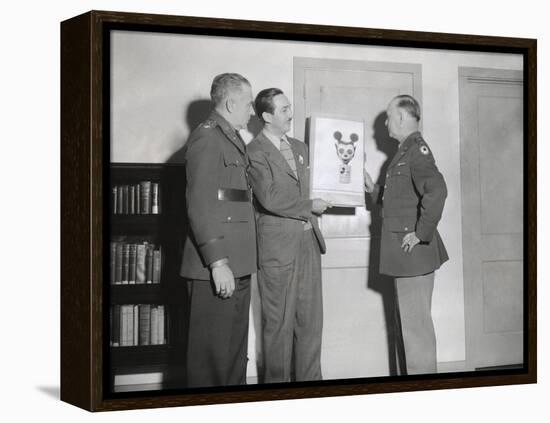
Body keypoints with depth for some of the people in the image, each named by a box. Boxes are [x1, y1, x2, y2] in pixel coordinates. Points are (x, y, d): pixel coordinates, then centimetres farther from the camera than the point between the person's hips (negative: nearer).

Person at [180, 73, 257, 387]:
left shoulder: (234, 140, 20)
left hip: (238, 266, 9)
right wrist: (218, 262, -21)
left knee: (236, 352, 14)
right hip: (216, 267, -9)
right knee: (211, 353, -4)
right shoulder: (207, 137, -10)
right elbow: (200, 205, -17)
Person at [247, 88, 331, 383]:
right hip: (278, 246, -7)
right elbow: (270, 198, -18)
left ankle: (309, 380, 18)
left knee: (311, 320, 9)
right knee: (279, 323, 1)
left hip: (308, 242, 7)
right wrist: (310, 206, -12)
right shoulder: (255, 152, -9)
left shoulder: (300, 148, 16)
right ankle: (277, 382, 11)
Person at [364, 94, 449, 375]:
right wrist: (374, 190, 13)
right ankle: (416, 373, 25)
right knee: (406, 319, 16)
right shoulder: (405, 150, 16)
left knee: (416, 321, -5)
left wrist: (421, 233, -24)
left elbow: (436, 191, -29)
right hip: (404, 252, 10)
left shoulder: (417, 149, -15)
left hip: (413, 249, -10)